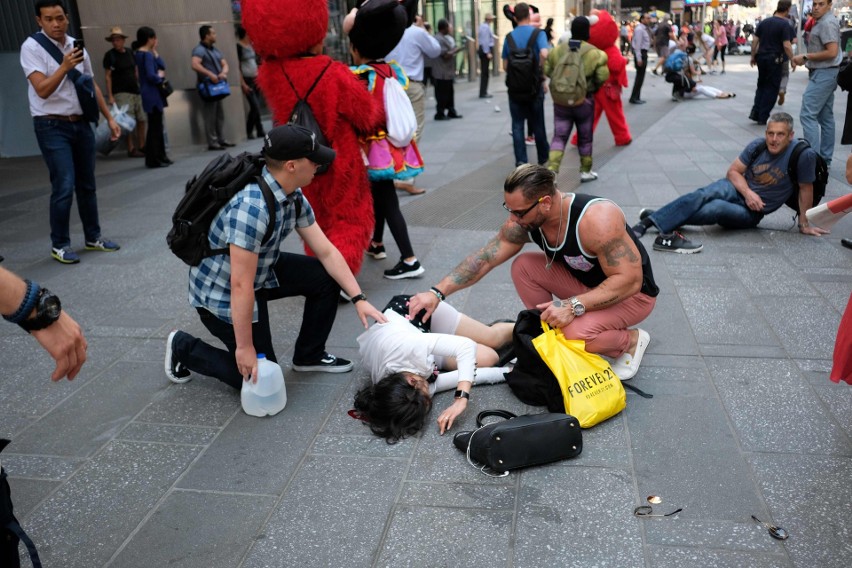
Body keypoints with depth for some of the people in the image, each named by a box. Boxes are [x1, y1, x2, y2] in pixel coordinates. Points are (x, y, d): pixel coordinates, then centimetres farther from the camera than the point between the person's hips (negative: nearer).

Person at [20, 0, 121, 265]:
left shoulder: (76, 45, 9)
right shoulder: (32, 47, -9)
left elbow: (91, 86, 17)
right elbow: (42, 90, -19)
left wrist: (109, 118, 14)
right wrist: (64, 66, -31)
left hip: (81, 124, 6)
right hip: (52, 127, -6)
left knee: (87, 184, 12)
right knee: (64, 186, -11)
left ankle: (93, 237, 23)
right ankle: (59, 244, 3)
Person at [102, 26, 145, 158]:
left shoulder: (130, 53, 12)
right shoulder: (109, 55, -3)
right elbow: (107, 76, -5)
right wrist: (110, 96, -11)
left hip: (136, 92, 6)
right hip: (121, 93, -6)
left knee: (141, 120, 6)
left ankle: (142, 147, 15)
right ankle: (131, 149, -6)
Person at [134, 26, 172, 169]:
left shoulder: (141, 54, 14)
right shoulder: (147, 55, -15)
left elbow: (162, 66, 11)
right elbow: (151, 76, -22)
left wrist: (155, 52, 3)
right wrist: (161, 77, -3)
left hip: (153, 94, 10)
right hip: (152, 95, -10)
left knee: (157, 126, 15)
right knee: (155, 127, -5)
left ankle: (160, 157, 23)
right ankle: (154, 159, 0)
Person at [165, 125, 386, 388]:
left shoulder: (294, 197, -8)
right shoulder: (252, 207, -36)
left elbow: (326, 252, -2)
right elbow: (241, 285, -33)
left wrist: (359, 299, -8)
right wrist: (245, 347, -25)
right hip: (220, 291, -8)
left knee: (326, 278, -3)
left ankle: (309, 355, 15)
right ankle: (183, 348, 16)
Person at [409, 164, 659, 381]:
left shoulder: (596, 220, -36)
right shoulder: (524, 219, -16)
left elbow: (629, 280, -33)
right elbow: (483, 259, -12)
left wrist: (574, 305, -40)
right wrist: (437, 292, -19)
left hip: (634, 292, -6)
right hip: (584, 282, 6)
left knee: (576, 333, -32)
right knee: (523, 267, -10)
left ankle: (632, 340, 0)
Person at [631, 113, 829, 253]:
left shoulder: (803, 155, -14)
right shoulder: (757, 146, -4)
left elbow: (806, 189, -5)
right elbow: (733, 171, 2)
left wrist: (804, 224, 1)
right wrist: (748, 192, -16)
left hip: (751, 214, -2)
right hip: (736, 190, 2)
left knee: (715, 208, -34)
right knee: (703, 194, -32)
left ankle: (661, 219, -30)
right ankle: (648, 221, -41)